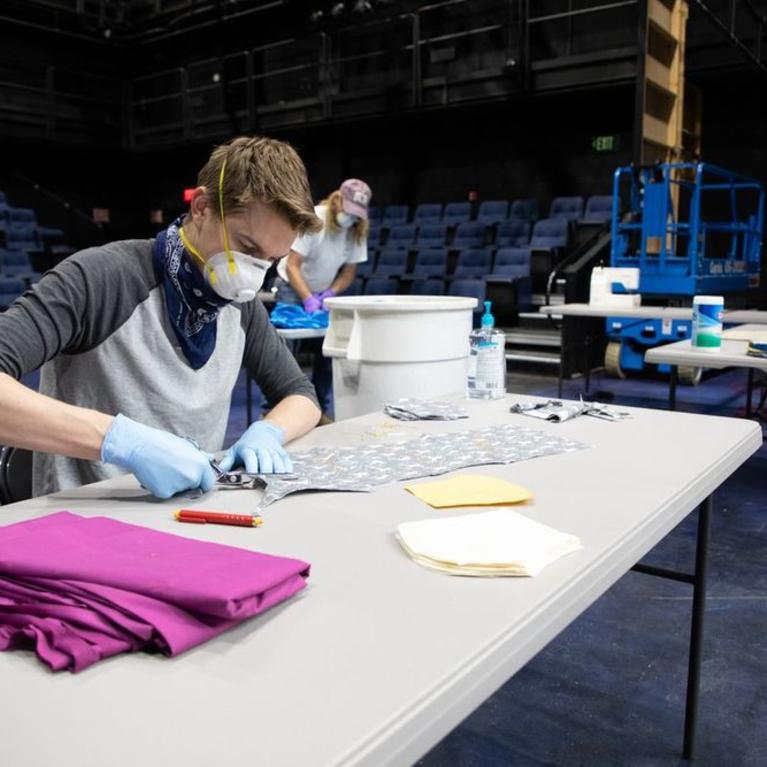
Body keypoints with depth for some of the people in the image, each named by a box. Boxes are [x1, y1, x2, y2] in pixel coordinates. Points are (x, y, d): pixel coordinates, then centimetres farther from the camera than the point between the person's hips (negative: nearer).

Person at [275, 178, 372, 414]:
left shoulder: (357, 230, -10)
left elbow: (349, 271, -4)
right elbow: (292, 266, -24)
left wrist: (329, 294, -19)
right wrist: (308, 299, -34)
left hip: (325, 292, 4)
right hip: (293, 288, -4)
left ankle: (320, 410, 9)